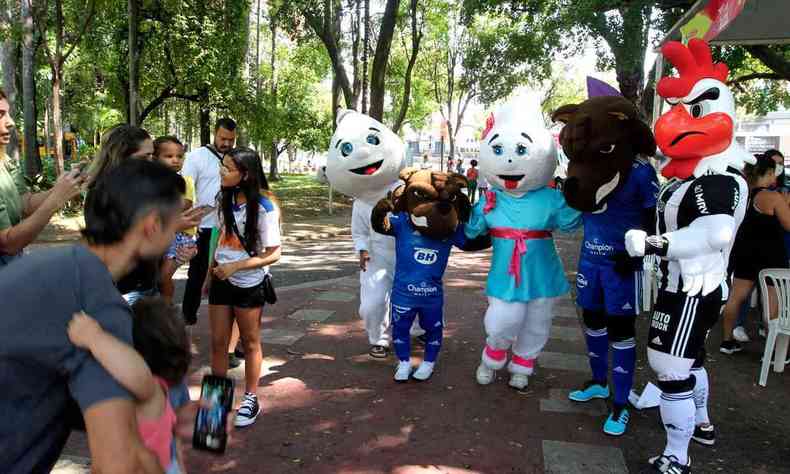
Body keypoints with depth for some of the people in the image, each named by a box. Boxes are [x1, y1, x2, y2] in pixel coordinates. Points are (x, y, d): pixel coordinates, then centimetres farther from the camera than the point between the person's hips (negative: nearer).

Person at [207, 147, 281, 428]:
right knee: (218, 343, 9)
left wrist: (235, 266, -22)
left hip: (249, 284, -5)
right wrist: (211, 273, 13)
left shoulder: (264, 207, -17)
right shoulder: (224, 199, -1)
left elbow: (273, 254, -16)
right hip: (222, 281, 5)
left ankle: (251, 400, 25)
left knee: (250, 343, 10)